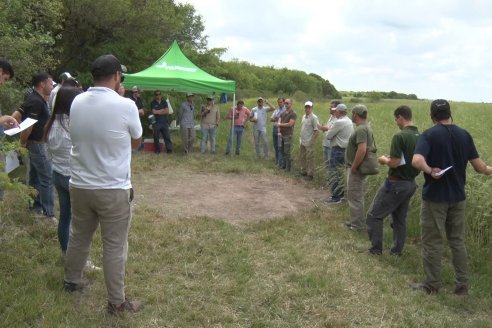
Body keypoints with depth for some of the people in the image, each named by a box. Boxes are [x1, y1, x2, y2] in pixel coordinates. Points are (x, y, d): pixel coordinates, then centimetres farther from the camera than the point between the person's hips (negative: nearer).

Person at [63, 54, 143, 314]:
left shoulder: (77, 102, 0)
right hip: (113, 190, -5)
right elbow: (136, 142, 1)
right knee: (114, 248, 6)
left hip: (79, 186, 5)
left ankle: (71, 281, 42)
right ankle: (116, 302, 17)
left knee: (79, 237, 24)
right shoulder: (125, 106, -16)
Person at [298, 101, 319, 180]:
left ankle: (310, 174, 8)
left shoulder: (314, 118, -15)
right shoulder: (304, 116, 11)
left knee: (309, 159, -1)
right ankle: (303, 171, 33)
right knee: (302, 157, 18)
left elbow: (316, 130, -16)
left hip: (309, 143, -9)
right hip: (302, 141, 9)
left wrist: (312, 141, -17)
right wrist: (301, 137, 14)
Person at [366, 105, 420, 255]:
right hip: (410, 184, 8)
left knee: (374, 215, 5)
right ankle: (397, 250, 24)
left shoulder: (400, 136, -21)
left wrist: (384, 159, -3)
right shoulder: (420, 136, 3)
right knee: (400, 218, 18)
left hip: (396, 184, -8)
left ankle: (376, 249, 9)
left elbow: (394, 163, -24)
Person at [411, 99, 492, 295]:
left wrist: (430, 171, -13)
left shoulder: (428, 135, -12)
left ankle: (432, 285, 15)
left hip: (435, 197, -4)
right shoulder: (464, 135, 1)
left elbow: (417, 161, -29)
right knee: (458, 241, 15)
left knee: (432, 242, 7)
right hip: (458, 197, 5)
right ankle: (462, 285, 20)